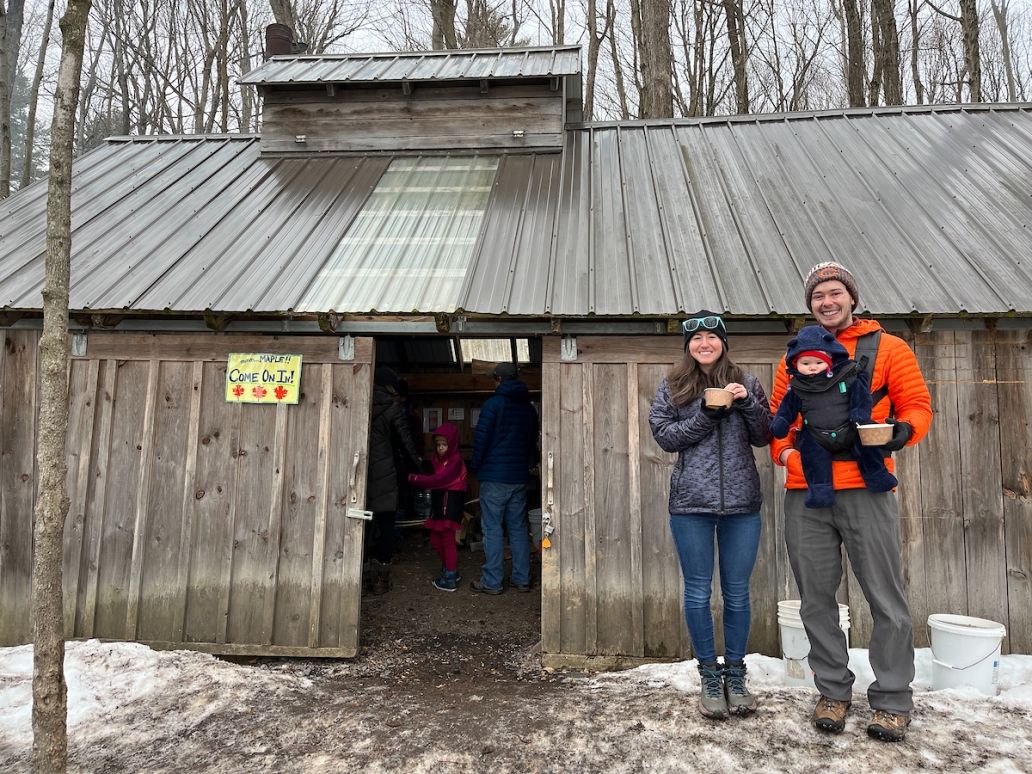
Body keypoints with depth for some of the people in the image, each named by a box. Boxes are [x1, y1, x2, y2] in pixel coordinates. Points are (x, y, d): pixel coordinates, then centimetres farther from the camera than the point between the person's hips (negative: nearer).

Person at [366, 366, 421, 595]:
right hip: (383, 473, -3)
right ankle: (381, 578, 6)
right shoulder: (393, 407, -2)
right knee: (386, 524, 5)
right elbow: (405, 440, 1)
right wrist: (418, 464, 15)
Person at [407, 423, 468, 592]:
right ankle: (450, 570, 31)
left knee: (448, 541, -3)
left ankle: (450, 578, 5)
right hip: (439, 504, 9)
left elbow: (438, 480, -23)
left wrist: (413, 478, -21)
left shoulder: (455, 460, -14)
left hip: (450, 505, -9)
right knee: (435, 540, 15)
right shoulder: (438, 459, 15)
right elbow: (435, 480, 8)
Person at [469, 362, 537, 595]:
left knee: (492, 528, -1)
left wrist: (476, 464, 4)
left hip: (495, 476, -6)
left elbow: (482, 438, -10)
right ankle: (522, 579, 15)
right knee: (517, 527, 12)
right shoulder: (529, 408, 11)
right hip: (520, 476, 6)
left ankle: (492, 582, 2)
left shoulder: (493, 403, -9)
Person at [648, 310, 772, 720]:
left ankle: (735, 674, 26)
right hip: (691, 503, -1)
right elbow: (664, 436, -2)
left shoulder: (746, 384, 8)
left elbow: (763, 437, 5)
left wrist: (747, 403, -12)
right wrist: (705, 416, -13)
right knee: (698, 593, 7)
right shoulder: (673, 388, 6)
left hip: (742, 502, 1)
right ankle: (709, 676, 23)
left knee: (737, 593, 9)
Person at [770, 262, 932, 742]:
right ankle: (833, 692, 24)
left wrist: (904, 429, -16)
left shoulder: (888, 348, 7)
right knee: (816, 598, 9)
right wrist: (784, 451, -2)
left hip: (866, 490, -3)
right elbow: (778, 415, 16)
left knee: (886, 598, 3)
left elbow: (917, 405, 5)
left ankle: (892, 702, 20)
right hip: (805, 495, 3)